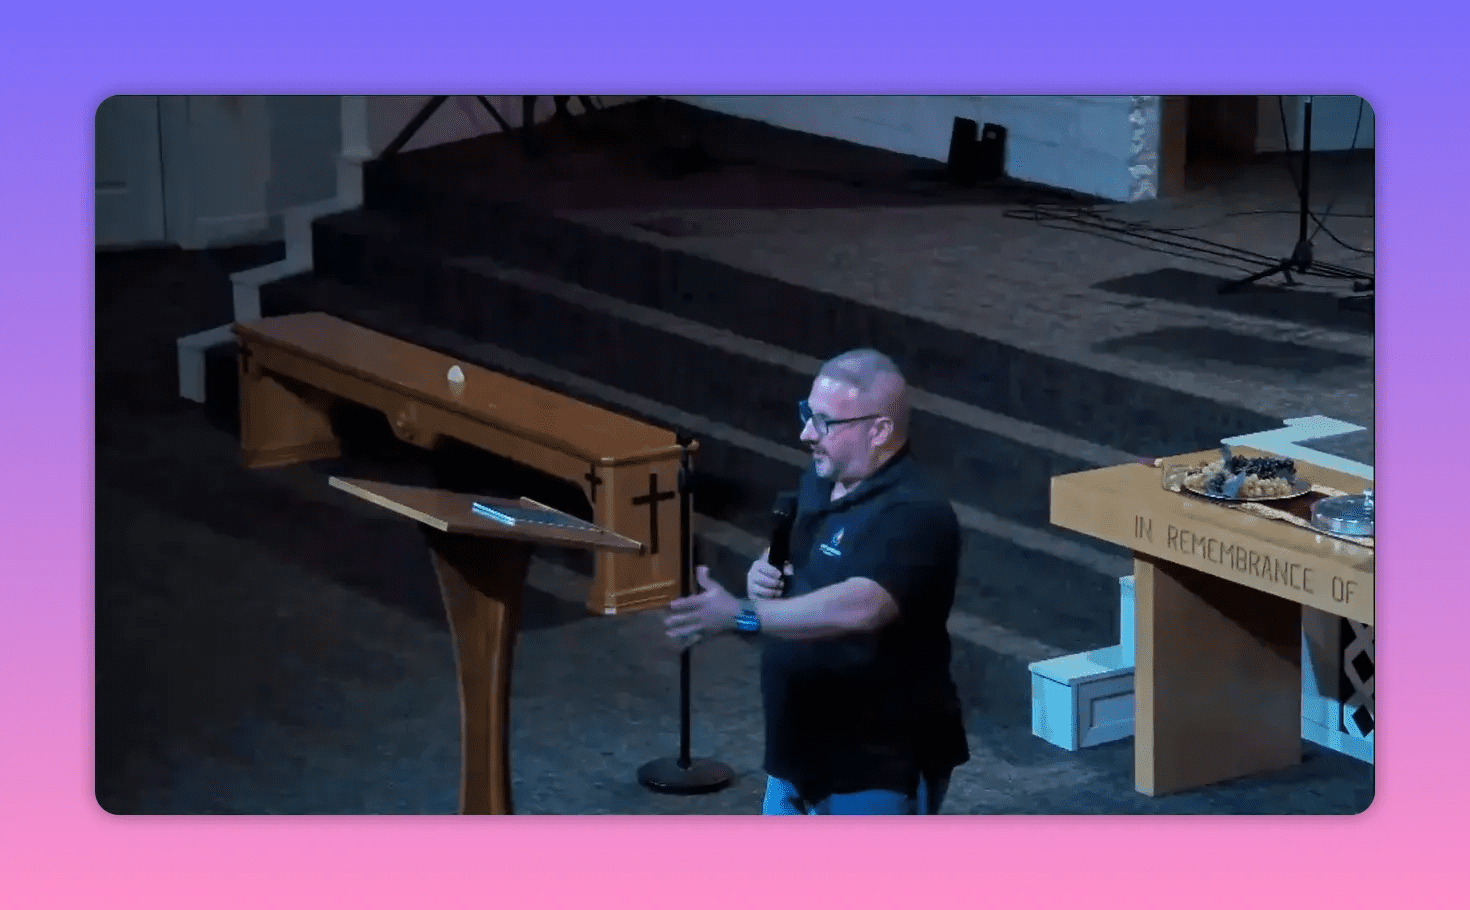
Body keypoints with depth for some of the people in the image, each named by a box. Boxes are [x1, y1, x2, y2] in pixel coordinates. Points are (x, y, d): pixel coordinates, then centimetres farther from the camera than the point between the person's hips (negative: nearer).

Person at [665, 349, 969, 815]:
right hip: (804, 749, 10)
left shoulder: (914, 515, -25)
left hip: (880, 764, -9)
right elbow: (788, 560, 22)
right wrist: (764, 572, -2)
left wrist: (741, 615, -43)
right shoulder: (819, 480, 5)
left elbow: (859, 607, -39)